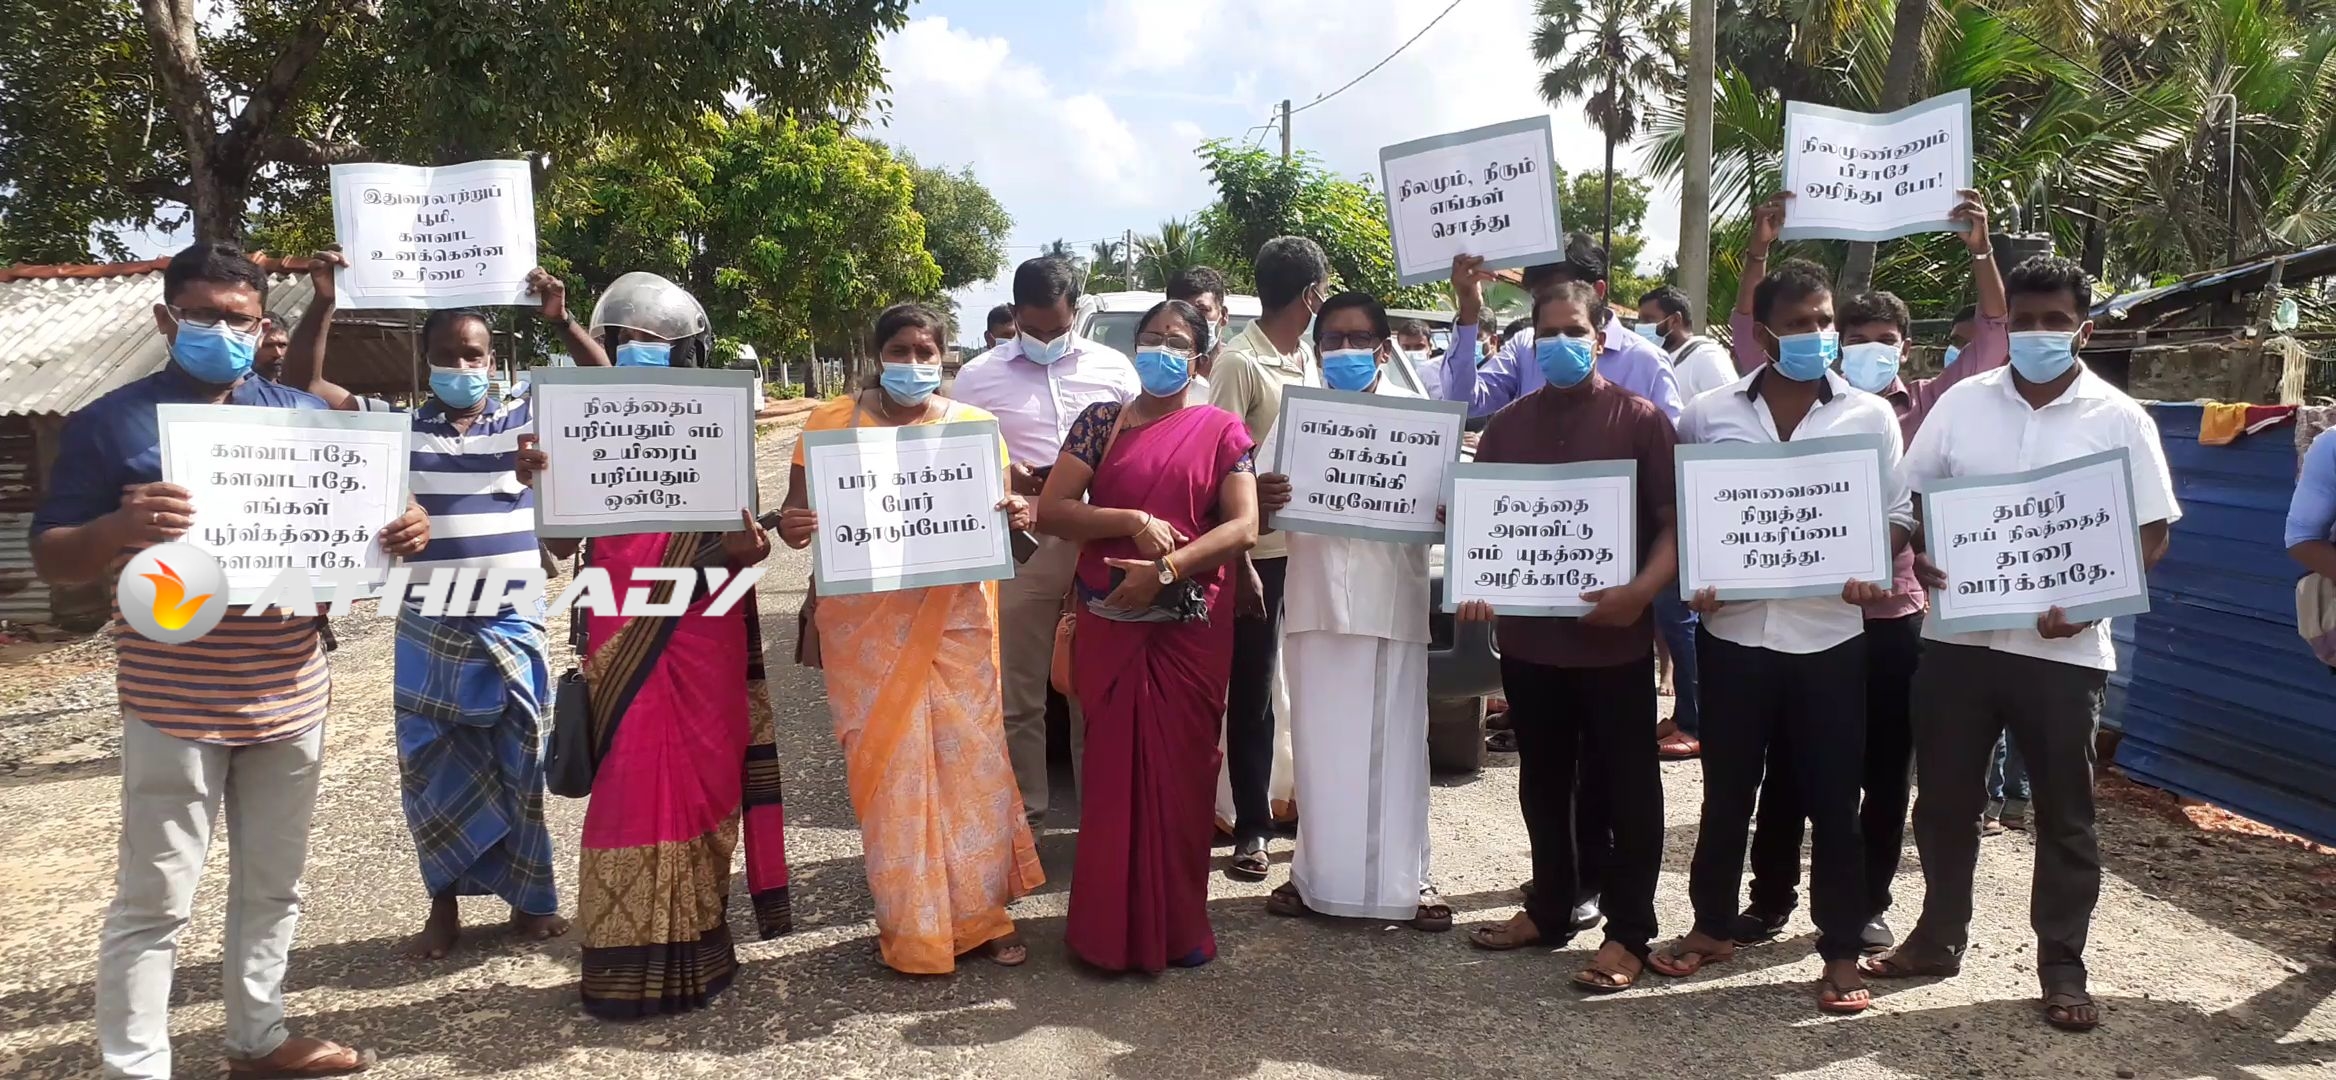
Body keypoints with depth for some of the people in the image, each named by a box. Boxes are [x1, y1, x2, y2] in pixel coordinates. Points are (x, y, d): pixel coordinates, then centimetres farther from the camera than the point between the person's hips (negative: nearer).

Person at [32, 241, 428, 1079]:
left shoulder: (304, 416, 7)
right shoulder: (113, 423, -4)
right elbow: (51, 560, -4)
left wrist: (402, 531, -12)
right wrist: (120, 527, -27)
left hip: (289, 693, 5)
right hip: (174, 704, -4)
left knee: (273, 883, 16)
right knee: (155, 898, 2)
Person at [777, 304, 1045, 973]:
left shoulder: (975, 426, 9)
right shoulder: (832, 422, 5)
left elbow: (994, 513, 12)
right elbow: (797, 511, 4)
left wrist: (1015, 515, -11)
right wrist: (789, 527, -19)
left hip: (955, 618, 1)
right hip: (865, 621, -1)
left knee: (969, 756, 0)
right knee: (886, 766, 0)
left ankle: (980, 911, 14)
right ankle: (910, 926, 11)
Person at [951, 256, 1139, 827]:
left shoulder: (1113, 368, 7)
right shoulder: (978, 376, 5)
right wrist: (1003, 478, -12)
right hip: (1016, 549, 0)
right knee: (1016, 692, 7)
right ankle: (1023, 808, 20)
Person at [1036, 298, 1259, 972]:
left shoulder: (1223, 431, 4)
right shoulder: (1101, 422, 6)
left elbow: (1243, 526, -7)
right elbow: (1051, 511, -2)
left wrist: (1166, 570, -19)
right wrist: (1133, 523, -15)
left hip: (1192, 626, 0)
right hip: (1109, 624, 1)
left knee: (1181, 771, 4)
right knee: (1113, 770, 4)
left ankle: (1177, 924, 17)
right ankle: (1110, 928, 14)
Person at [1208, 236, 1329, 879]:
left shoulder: (1308, 357, 12)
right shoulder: (1240, 362, -11)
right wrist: (1238, 561, -17)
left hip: (1312, 542, 7)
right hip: (1260, 550, -6)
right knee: (1252, 694, 3)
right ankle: (1252, 829, 11)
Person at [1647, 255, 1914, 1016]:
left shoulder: (1870, 415, 2)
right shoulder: (1708, 415, 2)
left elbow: (1897, 512, 5)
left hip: (1828, 634, 0)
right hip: (1733, 631, 1)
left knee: (1832, 798, 4)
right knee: (1727, 791, 13)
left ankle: (1841, 951, 17)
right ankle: (1712, 927, 29)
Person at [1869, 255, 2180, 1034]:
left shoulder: (2120, 419, -2)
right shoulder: (1962, 403, 4)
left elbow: (2152, 534, -1)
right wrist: (1918, 559, -11)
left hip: (2063, 647, -2)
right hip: (1957, 637, 2)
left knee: (2064, 815, 7)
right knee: (1944, 799, 12)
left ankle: (2062, 968, 19)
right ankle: (1939, 936, 28)